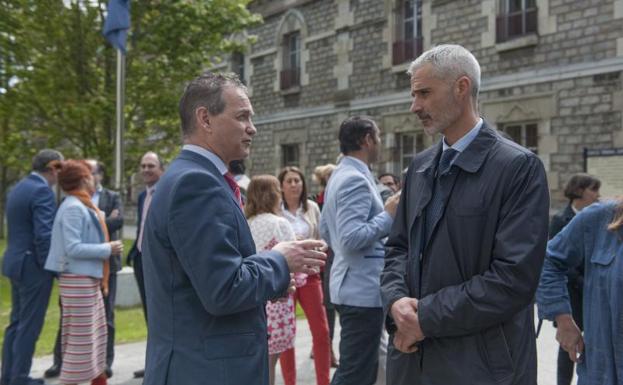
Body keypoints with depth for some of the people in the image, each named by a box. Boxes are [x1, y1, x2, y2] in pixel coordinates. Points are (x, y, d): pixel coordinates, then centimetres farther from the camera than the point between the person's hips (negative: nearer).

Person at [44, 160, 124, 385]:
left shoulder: (82, 206, 14)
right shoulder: (74, 208, -16)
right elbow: (73, 248, -22)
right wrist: (107, 249, -18)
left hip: (89, 278, 10)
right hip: (78, 280, -10)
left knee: (97, 333, 16)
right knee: (81, 337, -4)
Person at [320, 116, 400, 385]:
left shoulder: (339, 176, 14)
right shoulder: (356, 179, -18)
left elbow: (325, 230, 20)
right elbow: (352, 237, -26)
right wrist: (388, 215, -16)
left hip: (353, 285, 11)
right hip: (363, 288, -11)